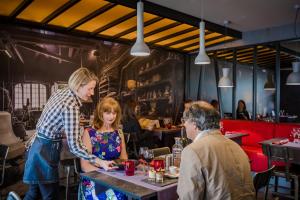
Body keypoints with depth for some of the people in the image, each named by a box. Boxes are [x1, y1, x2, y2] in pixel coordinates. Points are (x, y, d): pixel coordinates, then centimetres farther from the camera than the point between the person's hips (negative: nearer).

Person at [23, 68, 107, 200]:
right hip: (45, 151, -9)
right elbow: (74, 146, -28)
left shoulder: (60, 92, 1)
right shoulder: (71, 107, -26)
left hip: (37, 145, 9)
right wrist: (99, 162, -28)